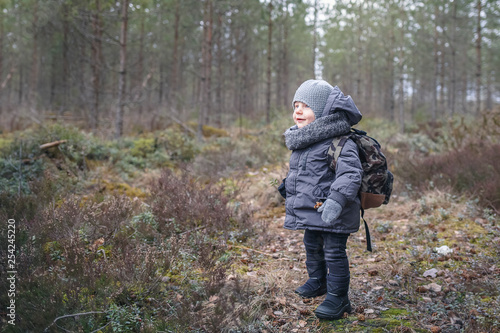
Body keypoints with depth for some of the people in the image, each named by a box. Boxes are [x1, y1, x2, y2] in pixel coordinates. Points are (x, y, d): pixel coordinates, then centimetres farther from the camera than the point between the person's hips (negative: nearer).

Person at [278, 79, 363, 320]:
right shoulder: (302, 142, 9)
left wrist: (337, 200, -39)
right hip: (311, 210, 9)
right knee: (311, 246, 23)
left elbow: (351, 174, -30)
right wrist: (287, 186, 29)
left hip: (333, 213, -9)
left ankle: (338, 298, 15)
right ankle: (318, 281, 46)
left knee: (334, 252, 1)